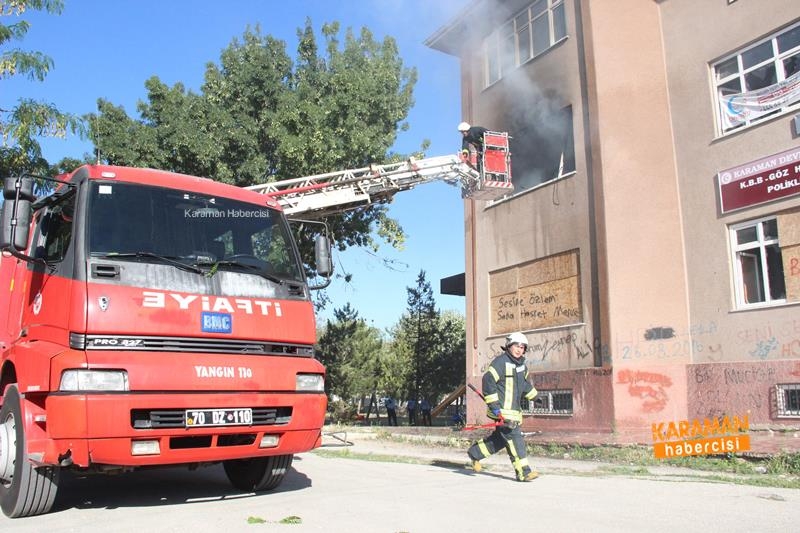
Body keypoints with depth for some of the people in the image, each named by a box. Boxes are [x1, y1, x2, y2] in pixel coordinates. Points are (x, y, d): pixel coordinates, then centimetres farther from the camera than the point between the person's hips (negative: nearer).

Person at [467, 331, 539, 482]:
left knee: (500, 438, 13)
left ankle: (475, 452, 28)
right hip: (502, 410, -9)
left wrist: (534, 395, 35)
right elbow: (488, 380, -20)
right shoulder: (501, 361, -13)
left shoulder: (522, 365, 14)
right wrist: (493, 405, -21)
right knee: (514, 437, -10)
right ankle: (523, 472, -5)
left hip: (514, 409, 9)